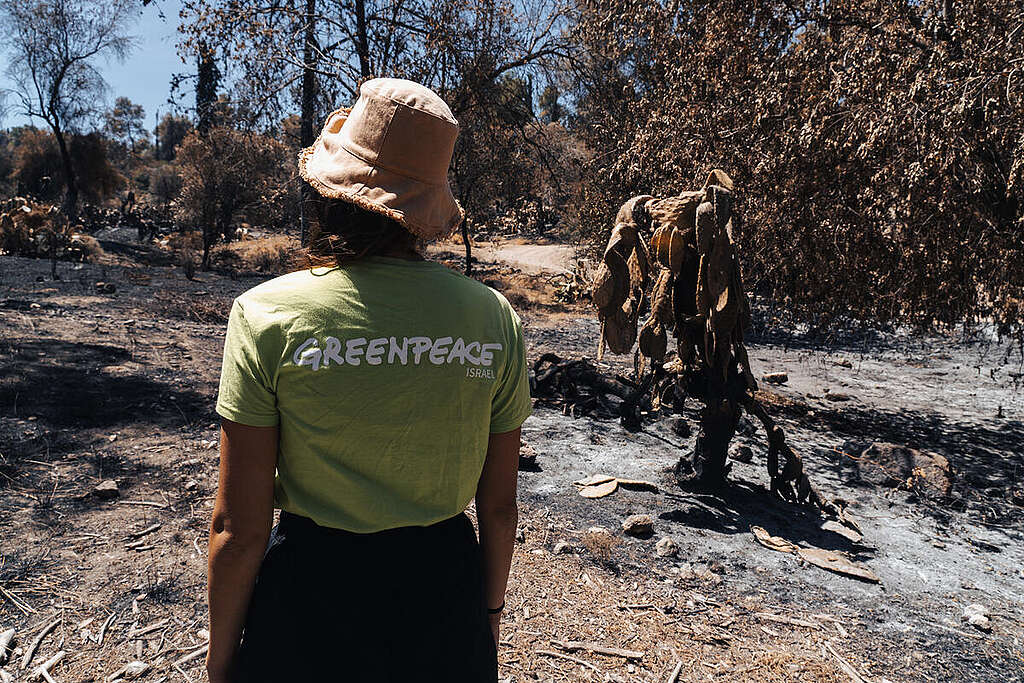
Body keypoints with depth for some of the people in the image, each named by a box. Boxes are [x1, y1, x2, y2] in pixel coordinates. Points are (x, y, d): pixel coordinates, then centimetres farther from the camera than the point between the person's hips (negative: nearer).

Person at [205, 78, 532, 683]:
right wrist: (490, 611, 14)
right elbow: (499, 508, -3)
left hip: (311, 594, -1)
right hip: (445, 592, 2)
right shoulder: (495, 317, -11)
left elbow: (240, 531, -14)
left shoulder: (268, 315, -17)